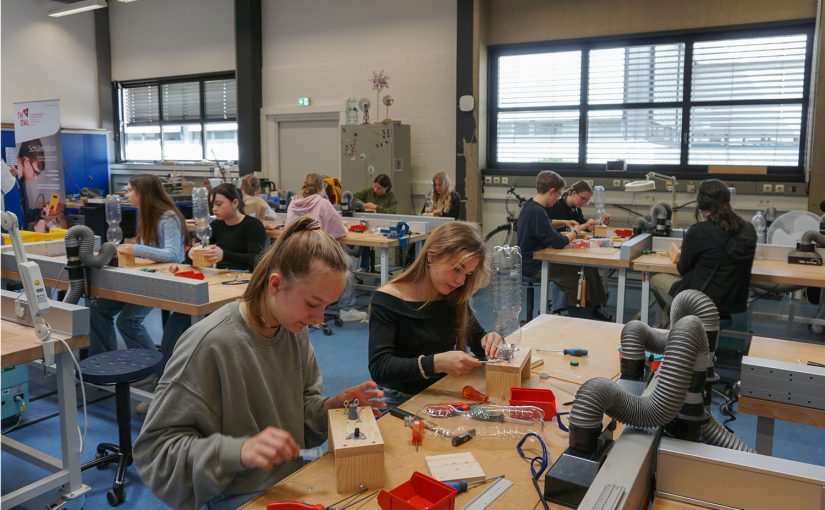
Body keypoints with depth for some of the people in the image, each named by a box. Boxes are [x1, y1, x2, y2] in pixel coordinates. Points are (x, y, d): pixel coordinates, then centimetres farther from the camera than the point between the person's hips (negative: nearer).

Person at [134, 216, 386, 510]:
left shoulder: (295, 329, -3)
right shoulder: (209, 345, -23)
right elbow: (154, 448, -19)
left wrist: (329, 406, -9)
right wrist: (240, 450, -32)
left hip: (291, 481, 5)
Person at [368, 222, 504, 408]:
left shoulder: (454, 298, 6)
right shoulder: (387, 301, -12)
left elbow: (476, 336, 19)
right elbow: (379, 368, -21)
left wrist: (489, 340, -6)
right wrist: (436, 363, -35)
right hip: (400, 400, -7)